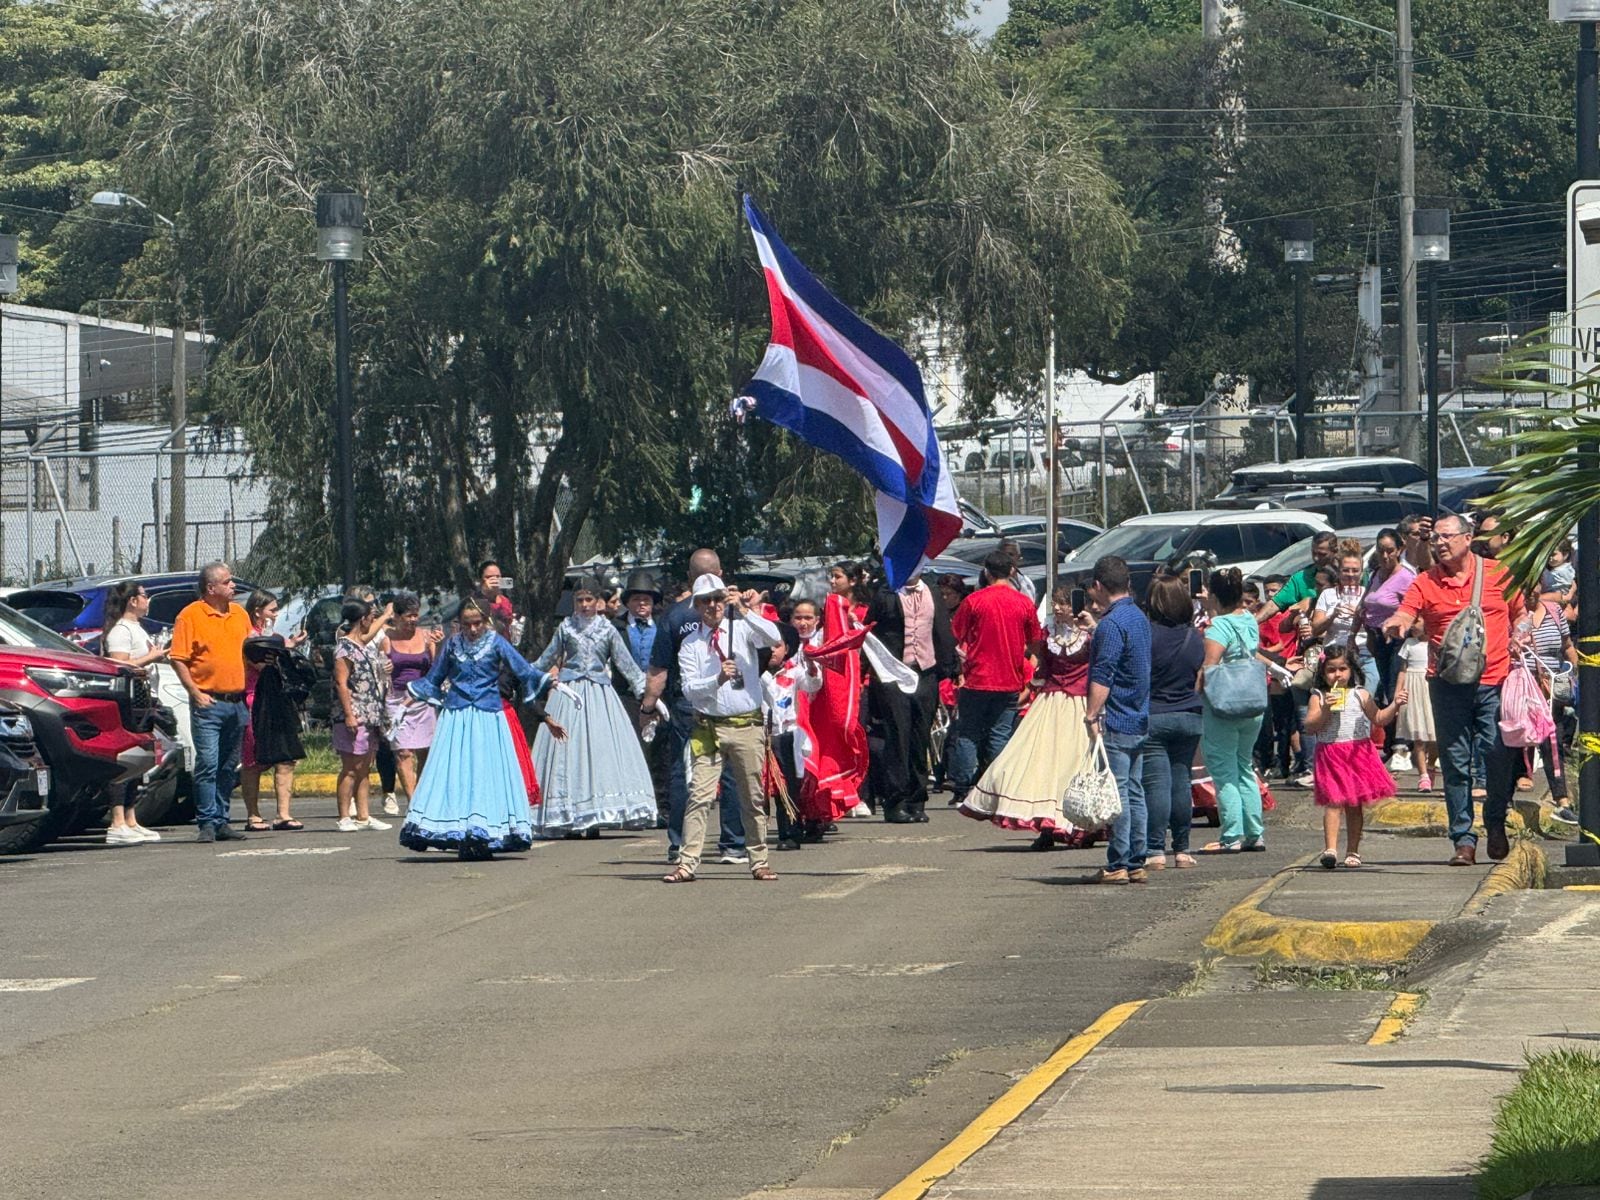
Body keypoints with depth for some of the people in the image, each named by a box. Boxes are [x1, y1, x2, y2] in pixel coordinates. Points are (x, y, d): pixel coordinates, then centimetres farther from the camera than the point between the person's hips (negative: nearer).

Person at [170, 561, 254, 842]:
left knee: (229, 767, 9)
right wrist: (196, 693, -13)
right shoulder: (190, 616, -4)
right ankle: (207, 824, -10)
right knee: (208, 764, -11)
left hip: (237, 702, 6)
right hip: (209, 702, -6)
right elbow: (179, 659, -7)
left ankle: (221, 821, 16)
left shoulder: (240, 614, 14)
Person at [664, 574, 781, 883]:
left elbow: (774, 638, -16)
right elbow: (689, 688, -5)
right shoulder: (690, 645, 5)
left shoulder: (742, 630, 3)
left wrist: (745, 611, -22)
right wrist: (717, 679, -22)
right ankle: (687, 864, -9)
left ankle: (759, 863, 16)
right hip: (709, 727, 0)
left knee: (753, 797, 7)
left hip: (748, 726, 0)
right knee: (699, 796, -8)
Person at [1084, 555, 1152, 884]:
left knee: (1117, 793, -7)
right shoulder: (1140, 618, 14)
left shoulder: (1111, 623, -14)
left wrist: (1092, 715, -19)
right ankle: (1136, 863, 11)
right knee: (1134, 792, 10)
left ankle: (1118, 865, -7)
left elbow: (1103, 676, -20)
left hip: (1115, 722, -9)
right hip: (1140, 721, 9)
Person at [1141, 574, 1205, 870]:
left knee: (1156, 782, -6)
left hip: (1152, 717, -5)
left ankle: (1155, 850, -9)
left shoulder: (1146, 634, -12)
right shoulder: (1196, 637, 5)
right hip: (1189, 718, 5)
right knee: (1181, 780, 11)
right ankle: (1182, 848, 15)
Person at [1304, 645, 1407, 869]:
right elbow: (1310, 726, -5)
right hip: (1329, 755, -2)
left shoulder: (1360, 695, 7)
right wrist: (1325, 710, -18)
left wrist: (1394, 705, -6)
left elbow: (1378, 718, 9)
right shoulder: (1319, 697, 4)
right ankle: (1330, 849, -17)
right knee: (1333, 802, -11)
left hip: (1358, 752, 2)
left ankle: (1353, 851, 15)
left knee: (1355, 805, 7)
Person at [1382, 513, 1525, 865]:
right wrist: (1394, 624, -30)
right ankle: (1463, 838, 6)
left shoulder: (1499, 574, 7)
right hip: (1448, 683, 1)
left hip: (1495, 680, 0)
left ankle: (1496, 823, 21)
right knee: (1455, 761, 0)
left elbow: (1520, 614, 18)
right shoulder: (1426, 582, 6)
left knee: (1501, 755, -3)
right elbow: (1404, 615, -8)